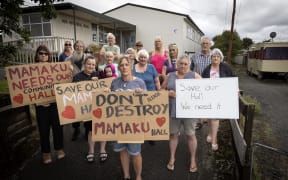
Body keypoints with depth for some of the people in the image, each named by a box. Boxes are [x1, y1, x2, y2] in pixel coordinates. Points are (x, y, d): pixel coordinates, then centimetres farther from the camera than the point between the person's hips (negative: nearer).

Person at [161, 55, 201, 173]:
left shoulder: (195, 76, 0)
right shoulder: (170, 76, 6)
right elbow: (161, 90, 9)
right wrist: (168, 93, -10)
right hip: (173, 110, 2)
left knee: (190, 135, 10)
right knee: (173, 134, 13)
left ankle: (193, 159, 30)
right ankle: (172, 158, 31)